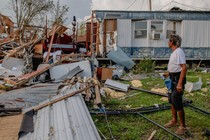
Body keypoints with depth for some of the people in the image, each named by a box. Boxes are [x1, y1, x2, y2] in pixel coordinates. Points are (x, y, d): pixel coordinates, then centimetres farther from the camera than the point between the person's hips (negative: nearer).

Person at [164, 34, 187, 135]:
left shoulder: (179, 52, -21)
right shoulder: (174, 52, 11)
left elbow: (184, 68, -28)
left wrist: (180, 83, -32)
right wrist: (169, 73, 35)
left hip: (178, 79, -11)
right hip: (173, 79, 11)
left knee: (177, 102, -7)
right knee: (171, 100, 19)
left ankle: (183, 126, 5)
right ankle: (174, 121, 34)